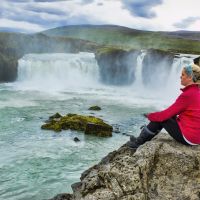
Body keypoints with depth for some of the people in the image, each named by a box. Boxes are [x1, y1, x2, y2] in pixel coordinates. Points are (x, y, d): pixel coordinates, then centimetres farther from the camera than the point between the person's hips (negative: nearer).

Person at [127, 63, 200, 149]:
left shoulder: (188, 94, -21)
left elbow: (167, 114, -17)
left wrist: (150, 116, 0)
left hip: (188, 137, -9)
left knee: (161, 118, 0)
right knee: (161, 116, 14)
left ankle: (138, 142, 13)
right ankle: (143, 138, 23)